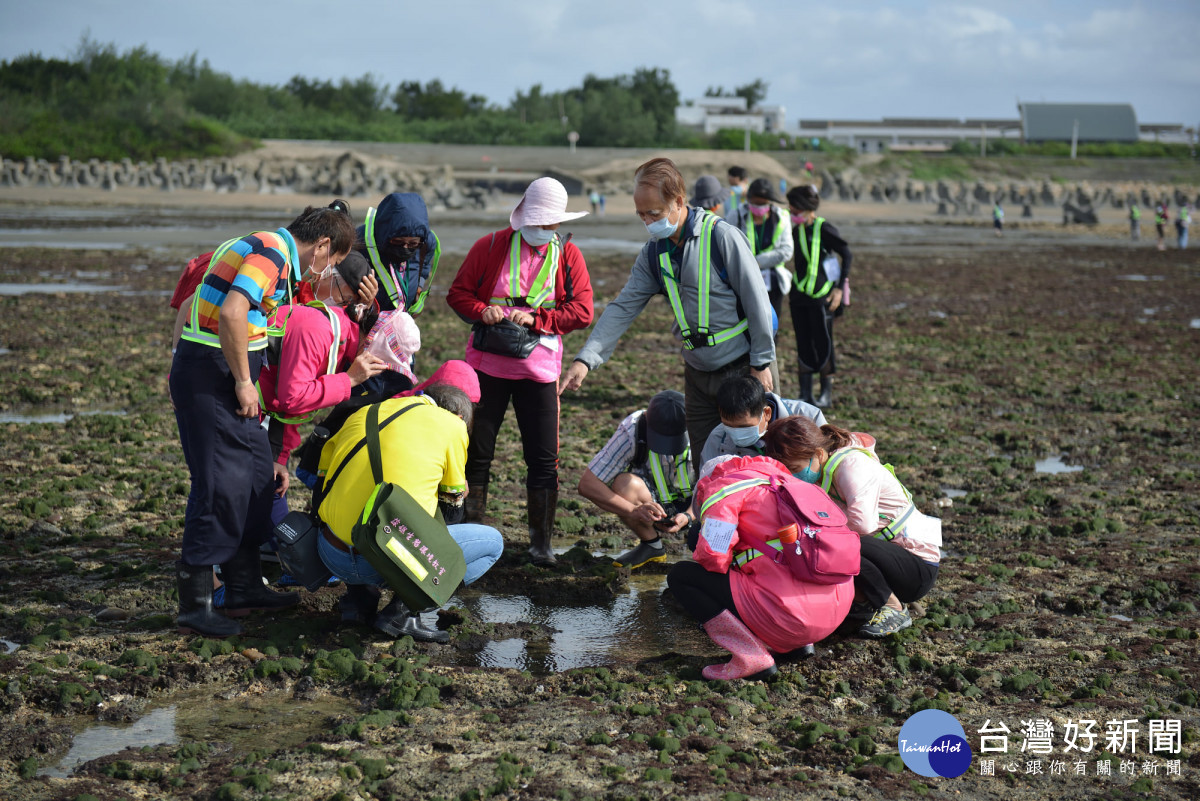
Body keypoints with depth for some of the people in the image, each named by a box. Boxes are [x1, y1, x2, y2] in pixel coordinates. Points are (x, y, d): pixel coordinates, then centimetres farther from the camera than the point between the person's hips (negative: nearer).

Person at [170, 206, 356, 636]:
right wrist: (243, 381, -17)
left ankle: (245, 586, 25)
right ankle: (195, 604, -2)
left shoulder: (263, 249, 20)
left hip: (224, 373, 11)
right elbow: (232, 314, -27)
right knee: (220, 484, -8)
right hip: (209, 373, -11)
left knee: (257, 472, 16)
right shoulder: (273, 251, -12)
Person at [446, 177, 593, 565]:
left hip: (539, 369, 0)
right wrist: (482, 311, -16)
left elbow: (582, 312, -4)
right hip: (487, 365, 0)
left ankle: (541, 541, 12)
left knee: (544, 459, 1)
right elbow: (458, 292, 5)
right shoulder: (491, 246, 2)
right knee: (477, 453, 5)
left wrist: (536, 319, -16)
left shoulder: (568, 256, 3)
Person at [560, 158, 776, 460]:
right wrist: (586, 358, -10)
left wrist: (761, 363, -11)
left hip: (742, 367, -6)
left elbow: (757, 301, -14)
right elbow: (623, 307, 1)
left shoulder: (721, 236, -17)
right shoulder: (653, 252, 3)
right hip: (697, 373, 6)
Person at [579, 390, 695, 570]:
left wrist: (688, 516, -39)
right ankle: (651, 545, -8)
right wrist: (633, 511, -42)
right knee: (624, 484, -34)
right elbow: (587, 484, -28)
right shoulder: (632, 431, -26)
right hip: (651, 507, 1)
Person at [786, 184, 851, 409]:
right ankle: (805, 394, 13)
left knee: (823, 343, -1)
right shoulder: (796, 231, 9)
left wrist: (840, 288, -10)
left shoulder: (824, 229, -11)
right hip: (799, 296, 6)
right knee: (803, 344, 7)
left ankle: (827, 394, 10)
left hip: (821, 296, -6)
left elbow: (846, 255, -7)